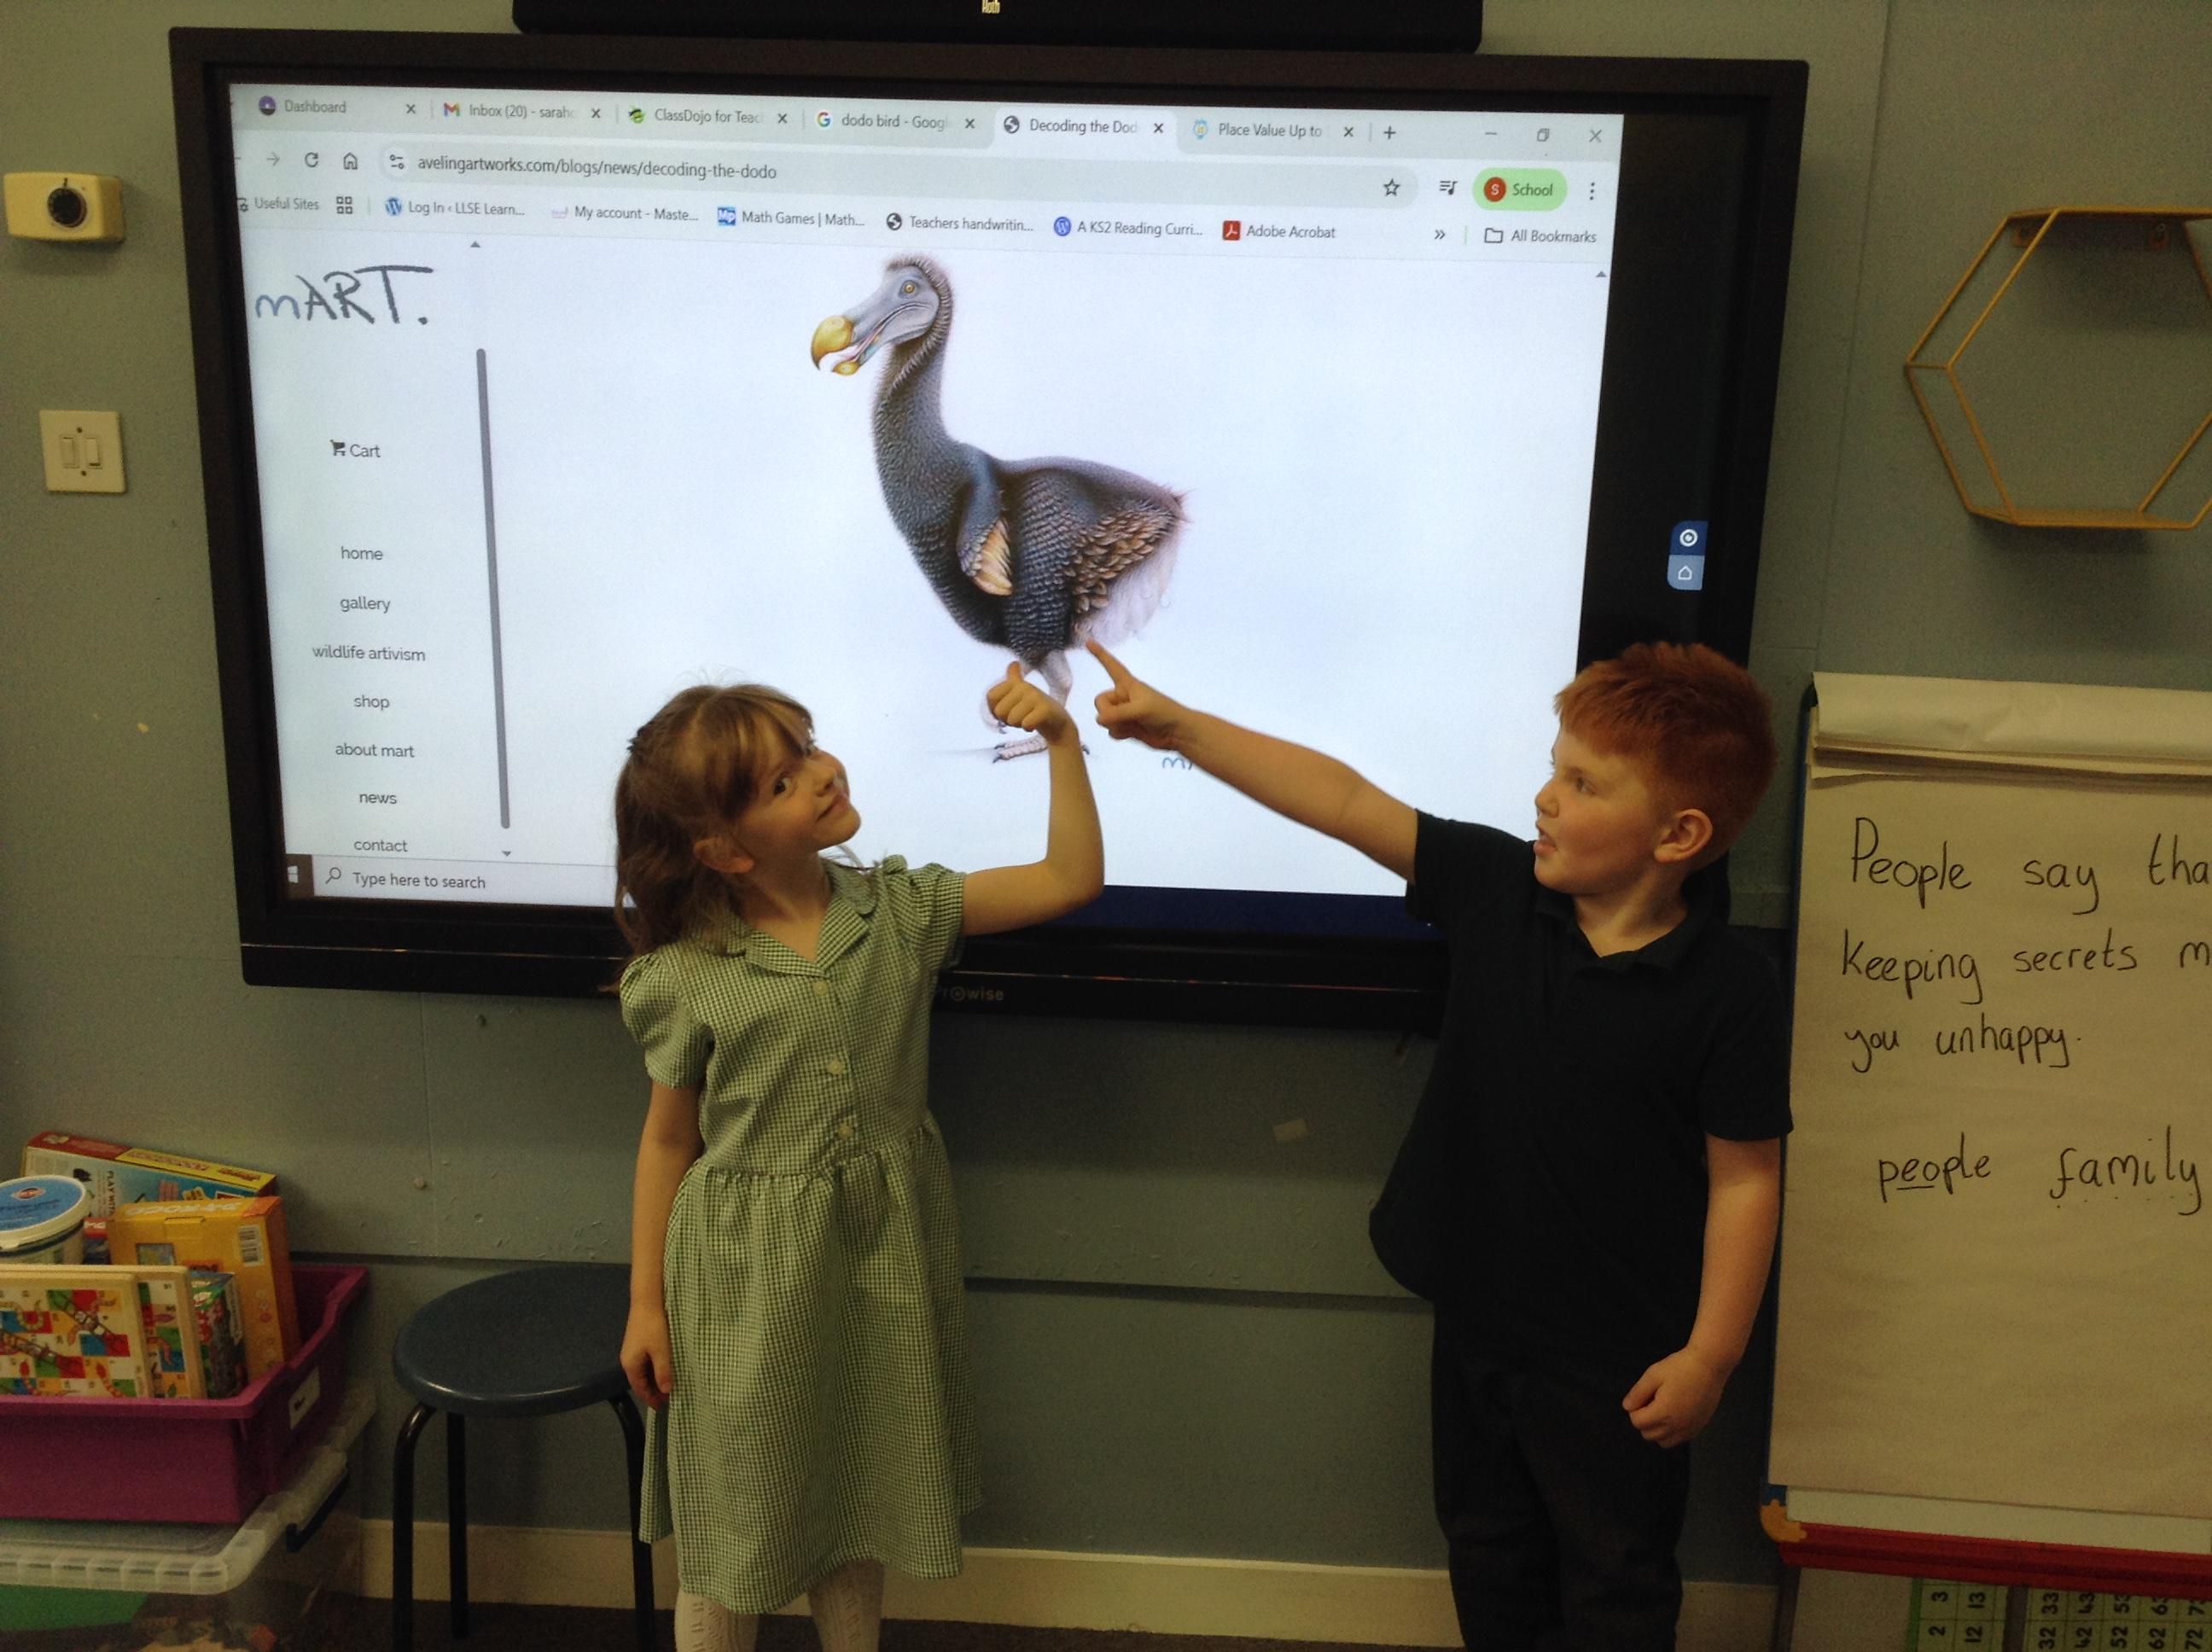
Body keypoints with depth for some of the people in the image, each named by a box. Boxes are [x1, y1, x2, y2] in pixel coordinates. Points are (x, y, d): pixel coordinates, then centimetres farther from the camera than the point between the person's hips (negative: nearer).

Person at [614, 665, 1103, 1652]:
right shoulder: (687, 975, -13)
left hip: (882, 1252, 3)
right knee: (732, 1514, 13)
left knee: (856, 1493, 21)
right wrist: (646, 1303, 0)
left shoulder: (899, 909, -6)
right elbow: (669, 1140, -3)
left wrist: (1060, 742, -15)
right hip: (748, 1269, -2)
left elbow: (1070, 880, -6)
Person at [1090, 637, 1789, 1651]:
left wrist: (1709, 1353, -13)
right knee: (1489, 1556, 25)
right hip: (1478, 1319, 5)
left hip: (1616, 1360, -5)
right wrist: (1178, 726, -13)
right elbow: (1343, 801, -11)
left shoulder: (1728, 990, -20)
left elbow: (1745, 1179, -14)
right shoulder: (1497, 890, -9)